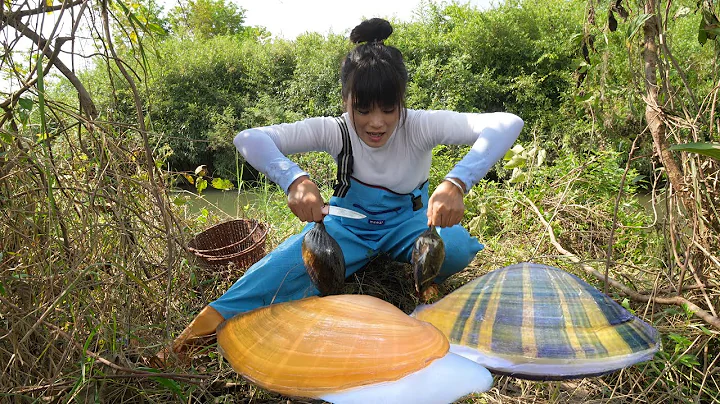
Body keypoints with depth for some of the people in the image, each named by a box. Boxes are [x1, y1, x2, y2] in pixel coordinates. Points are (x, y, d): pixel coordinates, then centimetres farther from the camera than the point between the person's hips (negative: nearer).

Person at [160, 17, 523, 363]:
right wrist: (294, 180, -54)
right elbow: (249, 139, -32)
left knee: (455, 248, -31)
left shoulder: (419, 126, -27)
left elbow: (506, 123, -39)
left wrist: (455, 183, -56)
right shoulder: (335, 131, -24)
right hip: (349, 220, 0)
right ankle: (216, 318, -20)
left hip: (407, 218, 1)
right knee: (297, 257, -29)